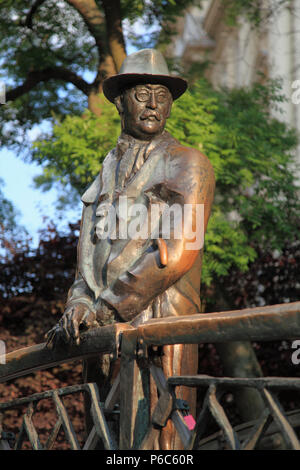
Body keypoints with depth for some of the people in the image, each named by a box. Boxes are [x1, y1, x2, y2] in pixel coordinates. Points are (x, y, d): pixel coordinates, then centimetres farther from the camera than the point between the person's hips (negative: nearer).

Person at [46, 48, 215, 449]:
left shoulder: (188, 164, 2)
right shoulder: (108, 172, 22)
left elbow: (180, 251, -11)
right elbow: (90, 250, 16)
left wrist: (106, 305, -13)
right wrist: (79, 304, -6)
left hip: (160, 323, -6)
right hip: (106, 327, 6)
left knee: (156, 437, -10)